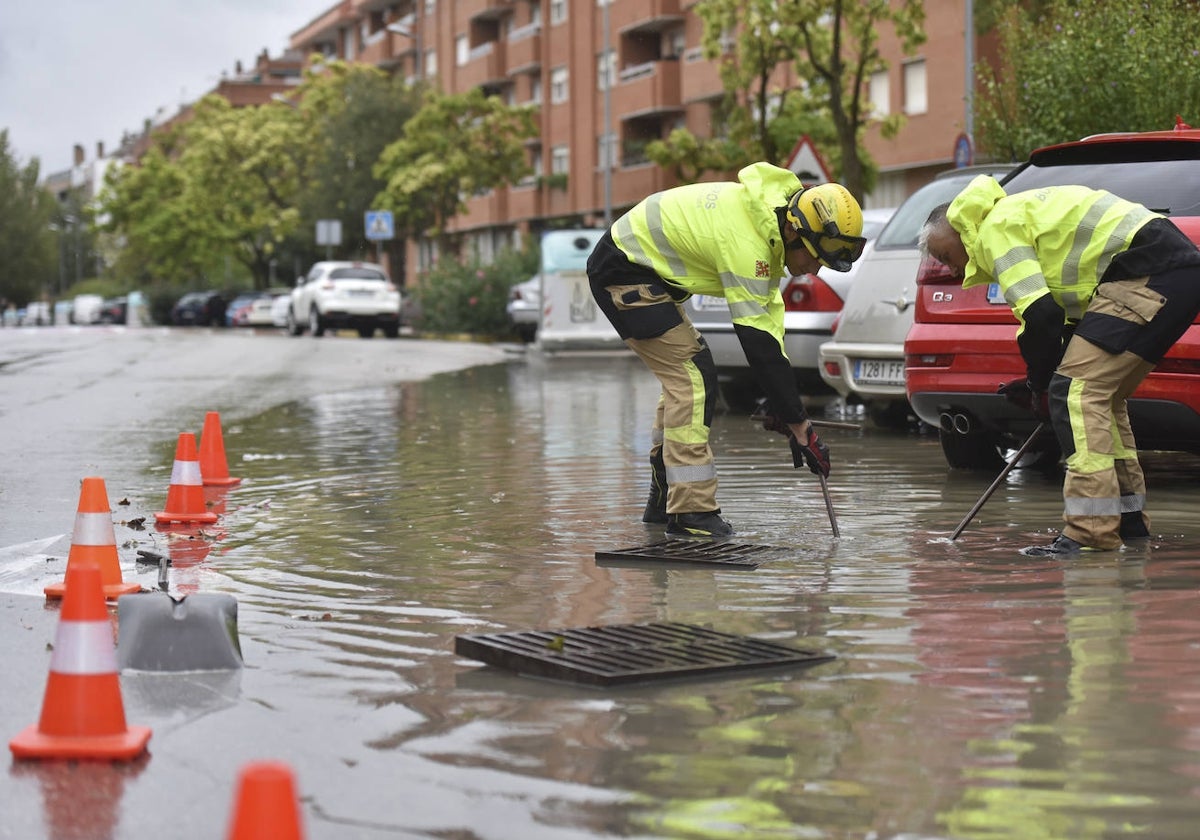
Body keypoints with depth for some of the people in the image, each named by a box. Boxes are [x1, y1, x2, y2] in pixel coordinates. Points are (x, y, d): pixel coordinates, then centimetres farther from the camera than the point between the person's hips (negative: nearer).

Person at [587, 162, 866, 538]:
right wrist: (800, 426, -24)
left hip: (643, 266, 10)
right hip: (622, 272, -10)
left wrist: (782, 407, -3)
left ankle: (664, 499, 23)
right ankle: (690, 511, -12)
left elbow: (768, 313, 2)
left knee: (683, 379, 15)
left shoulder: (769, 216, -1)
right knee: (693, 376, -14)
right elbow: (758, 343, -29)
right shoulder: (745, 242, -29)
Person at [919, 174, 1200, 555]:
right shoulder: (1015, 213, 27)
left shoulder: (996, 229, -4)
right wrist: (1040, 383, 17)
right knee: (1102, 394, 17)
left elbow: (1040, 313, -14)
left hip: (1148, 275, -11)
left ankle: (1090, 531, -18)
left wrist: (1040, 384, -1)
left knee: (1076, 390, -13)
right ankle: (1130, 520, 22)